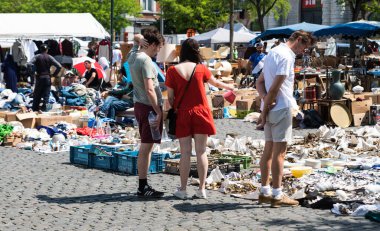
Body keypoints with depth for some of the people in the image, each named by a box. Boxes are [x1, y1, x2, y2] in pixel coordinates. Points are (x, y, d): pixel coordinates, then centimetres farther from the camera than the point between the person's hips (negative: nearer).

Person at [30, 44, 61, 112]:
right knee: (46, 95, 3)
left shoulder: (37, 57, -2)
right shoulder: (50, 57, 0)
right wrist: (54, 74, 3)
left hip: (39, 78, 0)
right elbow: (59, 66, -7)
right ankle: (44, 110, -2)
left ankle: (34, 110, 11)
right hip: (47, 78, 0)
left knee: (37, 96, 9)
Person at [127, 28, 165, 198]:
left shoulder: (132, 55, 9)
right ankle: (143, 187, -2)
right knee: (146, 147, -5)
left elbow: (136, 37, 30)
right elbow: (149, 90, -22)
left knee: (145, 147, 14)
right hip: (149, 107, -9)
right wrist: (158, 112, -19)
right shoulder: (146, 61, -17)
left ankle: (143, 185, 18)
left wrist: (140, 38, 7)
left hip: (139, 105, 9)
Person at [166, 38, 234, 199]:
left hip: (182, 114, 0)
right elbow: (215, 83, 16)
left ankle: (183, 189, 7)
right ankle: (202, 189, 6)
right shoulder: (201, 69, -3)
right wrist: (229, 87, 35)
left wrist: (173, 110, 11)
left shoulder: (173, 71, -5)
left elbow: (170, 97, -4)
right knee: (201, 151, 4)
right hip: (200, 112, 0)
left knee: (185, 152, 4)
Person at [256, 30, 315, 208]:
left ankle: (265, 192, 18)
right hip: (282, 107, -9)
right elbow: (276, 86, -19)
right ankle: (277, 195, -3)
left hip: (271, 109, 9)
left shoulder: (273, 52, 17)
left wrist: (265, 99, -2)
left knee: (269, 150, 12)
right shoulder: (286, 56, -14)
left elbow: (260, 82, 14)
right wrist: (266, 106, -11)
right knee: (279, 152, -6)